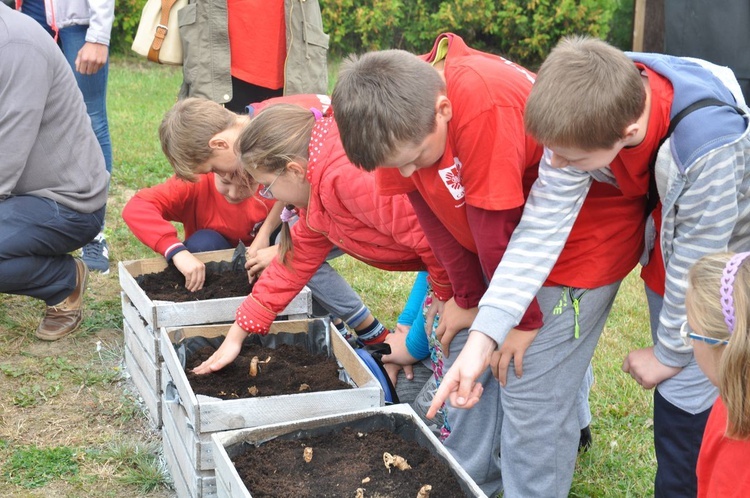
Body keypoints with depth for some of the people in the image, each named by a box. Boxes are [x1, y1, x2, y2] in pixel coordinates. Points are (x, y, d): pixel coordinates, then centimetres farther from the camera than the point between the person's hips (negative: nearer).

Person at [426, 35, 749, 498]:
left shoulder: (706, 148, -42)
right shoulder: (590, 115, -27)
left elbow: (697, 263, -29)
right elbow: (542, 225, -29)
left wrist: (670, 352, -14)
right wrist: (483, 336, -34)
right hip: (670, 237, 6)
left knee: (687, 398, -5)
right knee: (674, 390, 19)